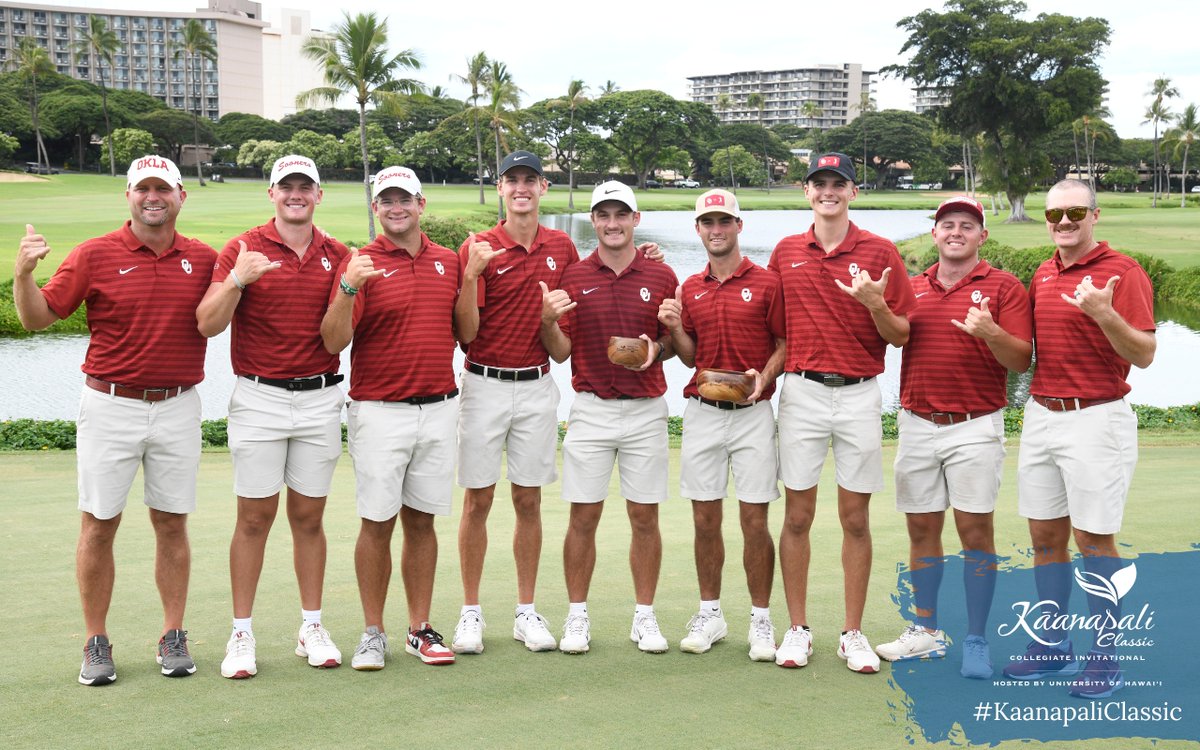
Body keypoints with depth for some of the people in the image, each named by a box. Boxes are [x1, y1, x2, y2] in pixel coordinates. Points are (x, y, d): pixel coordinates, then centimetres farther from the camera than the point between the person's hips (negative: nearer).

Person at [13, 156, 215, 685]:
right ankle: (96, 643, 14)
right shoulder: (96, 255, -2)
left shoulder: (203, 259, 4)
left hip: (177, 407, 2)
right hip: (110, 406, -1)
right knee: (98, 525, 3)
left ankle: (173, 638, 17)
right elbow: (38, 318, 0)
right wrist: (24, 273, -19)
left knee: (172, 523, 7)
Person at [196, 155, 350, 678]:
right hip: (259, 399, -2)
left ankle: (312, 629, 18)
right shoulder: (242, 249, -1)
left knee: (309, 517, 9)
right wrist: (237, 279, -24)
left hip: (320, 398, 2)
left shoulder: (336, 256, 6)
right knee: (254, 517, 1)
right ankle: (241, 635, 9)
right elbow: (207, 325, -8)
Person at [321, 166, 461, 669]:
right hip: (380, 413, -3)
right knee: (377, 523, 1)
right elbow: (334, 341, -10)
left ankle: (420, 629, 18)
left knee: (422, 521, 9)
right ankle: (373, 634, 12)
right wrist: (348, 288, -25)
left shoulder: (447, 262, 10)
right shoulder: (361, 264, -3)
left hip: (439, 410, 4)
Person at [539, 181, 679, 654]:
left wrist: (656, 349, -11)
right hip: (590, 410, 0)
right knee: (583, 517, 2)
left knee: (645, 517, 5)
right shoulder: (573, 277, 3)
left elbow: (676, 342, 10)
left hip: (646, 410, 0)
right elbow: (560, 352, 1)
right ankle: (577, 617, 14)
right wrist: (548, 321, -18)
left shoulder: (661, 277, 4)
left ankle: (645, 617, 17)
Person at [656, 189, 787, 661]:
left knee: (755, 520, -2)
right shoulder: (690, 289, 12)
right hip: (702, 413, 4)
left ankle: (761, 621, 9)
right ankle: (710, 614, 19)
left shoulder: (767, 283, 0)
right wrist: (674, 327, -4)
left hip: (752, 413, -3)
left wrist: (764, 377, -17)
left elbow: (786, 343, 0)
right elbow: (691, 357, 15)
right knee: (705, 520, 6)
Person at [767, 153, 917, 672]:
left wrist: (876, 305, -18)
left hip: (860, 394, -1)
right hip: (801, 391, 1)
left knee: (856, 518, 4)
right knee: (797, 515, 3)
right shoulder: (786, 252, 8)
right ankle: (797, 629, 14)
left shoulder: (880, 253, 1)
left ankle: (853, 634, 14)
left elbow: (901, 335, 0)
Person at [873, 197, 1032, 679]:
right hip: (917, 423, 4)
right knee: (921, 529, 9)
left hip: (975, 426, -4)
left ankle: (976, 642, 5)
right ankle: (926, 632, 20)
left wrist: (992, 334, -25)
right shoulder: (911, 289, 11)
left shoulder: (1003, 287, 0)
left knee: (975, 530, -3)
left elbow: (1022, 360, -6)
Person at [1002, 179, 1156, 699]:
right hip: (1041, 417, 7)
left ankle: (1105, 658, 9)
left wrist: (1104, 314, -29)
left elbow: (1144, 355, -14)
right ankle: (1051, 646, 22)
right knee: (1045, 537, 10)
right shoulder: (1042, 276, 13)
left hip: (1096, 419, -6)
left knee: (1094, 540, -2)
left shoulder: (1123, 272, -8)